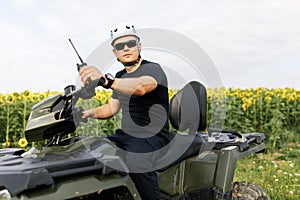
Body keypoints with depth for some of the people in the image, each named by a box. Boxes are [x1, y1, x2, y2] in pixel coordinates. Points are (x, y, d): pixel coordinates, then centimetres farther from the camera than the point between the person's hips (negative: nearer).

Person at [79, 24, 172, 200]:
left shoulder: (153, 69, -9)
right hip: (125, 135, 8)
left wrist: (106, 80, -48)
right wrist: (91, 112, 0)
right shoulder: (120, 76, 18)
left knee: (136, 161, -37)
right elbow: (112, 108, 21)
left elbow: (141, 87, -33)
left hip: (152, 136, -8)